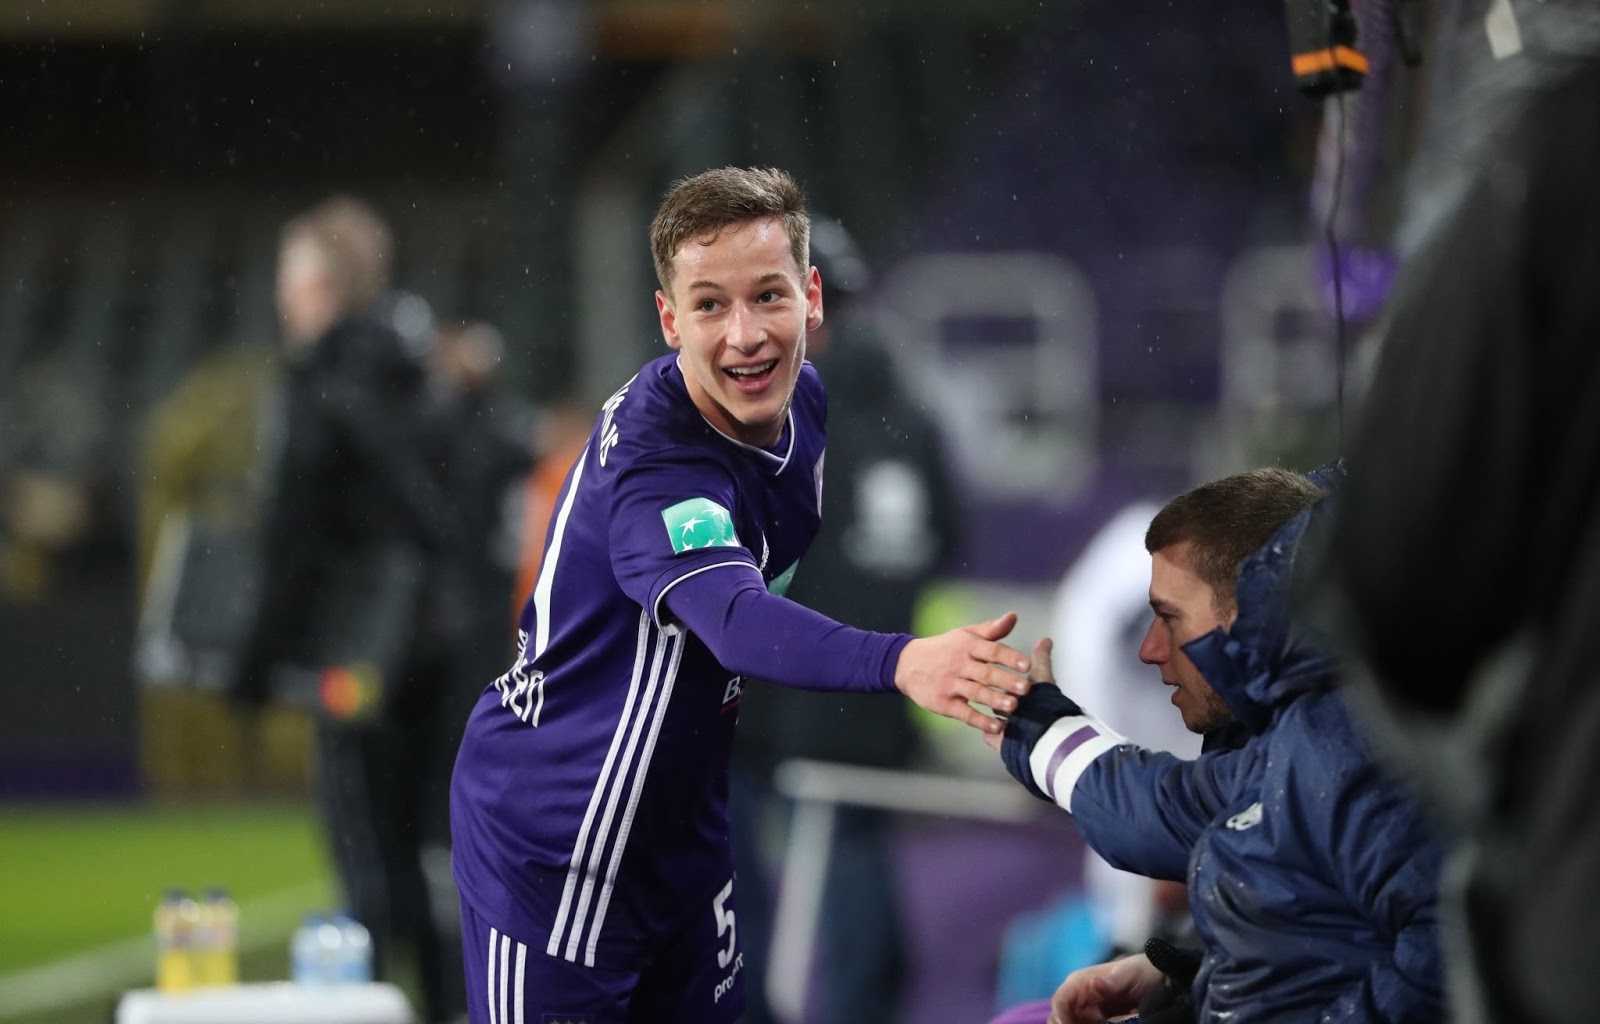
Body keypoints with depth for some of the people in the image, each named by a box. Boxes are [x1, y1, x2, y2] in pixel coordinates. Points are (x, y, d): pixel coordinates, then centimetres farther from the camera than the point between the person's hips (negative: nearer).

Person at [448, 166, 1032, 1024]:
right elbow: (736, 621, -46)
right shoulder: (647, 455, -28)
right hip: (549, 832, -8)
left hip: (681, 822, 8)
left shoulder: (800, 401, -2)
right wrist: (903, 663, -61)